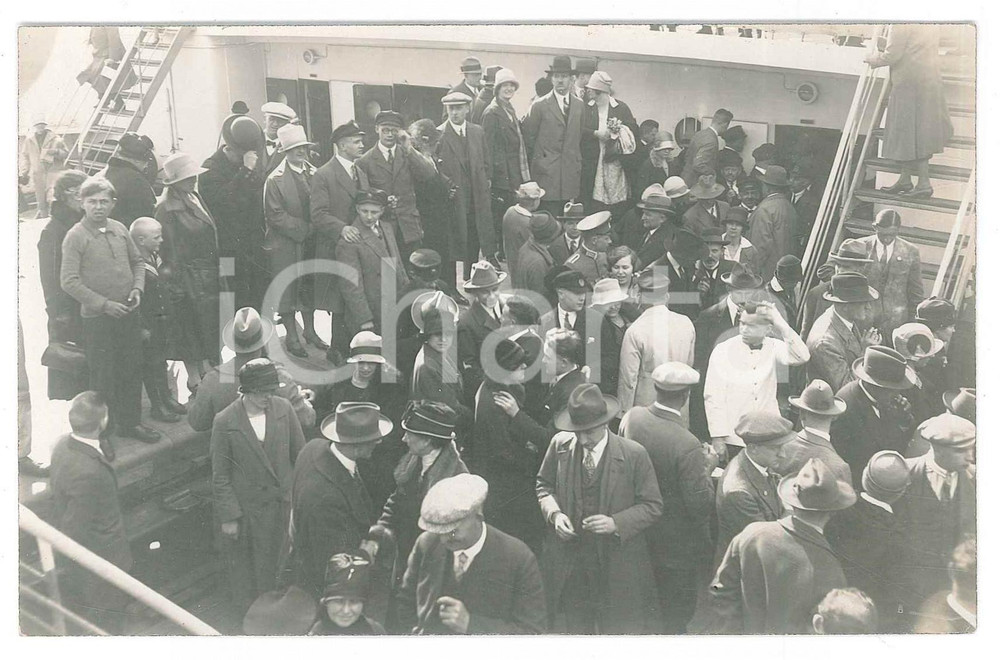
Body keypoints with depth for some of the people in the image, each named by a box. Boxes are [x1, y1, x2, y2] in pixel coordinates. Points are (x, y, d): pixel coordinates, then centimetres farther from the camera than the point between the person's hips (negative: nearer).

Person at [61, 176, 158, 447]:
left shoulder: (120, 229, 5)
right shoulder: (75, 237, -11)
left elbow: (137, 261, 17)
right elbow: (69, 281, -14)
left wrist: (137, 289, -1)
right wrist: (105, 304, -17)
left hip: (128, 313, 6)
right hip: (97, 317, -5)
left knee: (133, 371, 14)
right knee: (103, 379, 1)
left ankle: (130, 422, 31)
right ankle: (100, 435, 14)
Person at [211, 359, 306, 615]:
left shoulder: (283, 408, -8)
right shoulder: (225, 422, -17)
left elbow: (300, 453, 3)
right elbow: (220, 476, -10)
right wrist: (228, 516, -10)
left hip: (282, 503, 3)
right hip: (245, 509, -2)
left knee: (277, 563, 16)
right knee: (244, 568, 16)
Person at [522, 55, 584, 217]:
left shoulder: (579, 105, 11)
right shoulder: (539, 105, -1)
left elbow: (580, 135, 17)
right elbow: (528, 137, 5)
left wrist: (578, 163, 13)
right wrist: (535, 165, 8)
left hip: (572, 175, 4)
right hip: (547, 175, -3)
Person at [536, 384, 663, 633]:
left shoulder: (634, 454, -13)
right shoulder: (560, 444, -5)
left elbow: (653, 506, -7)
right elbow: (544, 485, 10)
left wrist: (616, 523, -22)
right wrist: (554, 513, -10)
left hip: (617, 565, -2)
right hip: (566, 561, 2)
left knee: (616, 625, 11)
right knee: (571, 625, 15)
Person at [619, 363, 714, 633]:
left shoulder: (632, 417, -15)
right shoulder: (687, 446, -32)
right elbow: (701, 506, -24)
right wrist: (707, 469, -7)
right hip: (678, 547, -6)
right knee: (677, 613, 17)